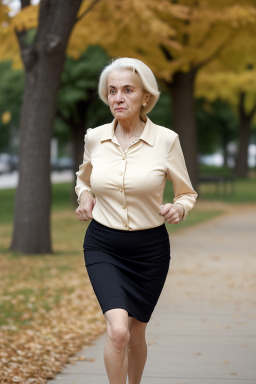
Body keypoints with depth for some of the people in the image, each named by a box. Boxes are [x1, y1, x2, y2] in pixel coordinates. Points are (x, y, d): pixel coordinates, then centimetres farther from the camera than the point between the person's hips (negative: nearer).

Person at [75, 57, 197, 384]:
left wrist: (178, 209, -18)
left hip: (149, 248, 0)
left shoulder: (166, 140, -8)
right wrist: (84, 196, 0)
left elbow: (187, 193, 4)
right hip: (103, 246, 0)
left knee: (136, 333, 12)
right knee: (117, 330, -21)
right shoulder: (94, 138, -2)